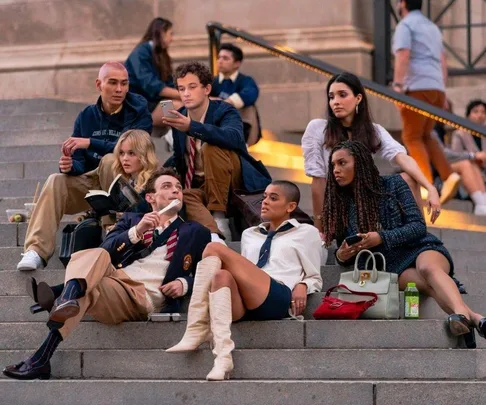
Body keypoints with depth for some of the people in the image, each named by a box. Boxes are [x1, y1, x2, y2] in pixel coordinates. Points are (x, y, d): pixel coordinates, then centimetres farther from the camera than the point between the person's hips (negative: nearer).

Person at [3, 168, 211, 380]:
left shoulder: (195, 233, 25)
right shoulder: (132, 220, 31)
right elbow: (107, 249, 13)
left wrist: (184, 284, -4)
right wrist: (136, 232, -3)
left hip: (145, 299, -3)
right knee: (97, 255, -32)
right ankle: (68, 300, -62)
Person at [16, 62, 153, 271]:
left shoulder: (138, 111, -6)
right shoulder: (86, 116, 5)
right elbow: (79, 162, 5)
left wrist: (90, 143, -31)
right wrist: (70, 166, -21)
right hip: (91, 182, 3)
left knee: (110, 160, -33)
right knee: (56, 182, -24)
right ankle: (36, 250, -35)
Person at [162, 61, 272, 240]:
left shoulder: (224, 111, -10)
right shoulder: (180, 117, 6)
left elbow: (234, 137, -35)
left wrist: (191, 127, -47)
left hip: (235, 179, -4)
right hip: (200, 186, 4)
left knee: (211, 147, -32)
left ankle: (219, 217, -28)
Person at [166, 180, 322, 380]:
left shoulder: (306, 233, 24)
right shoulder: (249, 234, 36)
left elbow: (315, 278, 20)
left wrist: (302, 286, -3)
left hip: (276, 299, -4)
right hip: (244, 304, 4)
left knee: (214, 249, -19)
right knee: (221, 275, -34)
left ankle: (196, 332, -31)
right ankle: (223, 355, -50)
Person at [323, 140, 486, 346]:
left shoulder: (393, 184, 4)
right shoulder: (340, 206, 12)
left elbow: (418, 226, -2)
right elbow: (343, 252, 16)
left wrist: (382, 238, -17)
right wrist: (341, 256, -10)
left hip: (420, 248, -1)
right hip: (392, 265, 1)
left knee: (428, 268, -39)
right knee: (430, 284, -34)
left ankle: (461, 313, -66)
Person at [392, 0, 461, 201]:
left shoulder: (405, 26, -3)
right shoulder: (432, 27, 23)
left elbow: (402, 57, -18)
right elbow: (443, 63, 22)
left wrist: (397, 86, -26)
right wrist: (442, 93, 22)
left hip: (417, 88, -8)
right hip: (436, 88, 8)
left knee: (412, 137, -1)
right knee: (424, 136, 16)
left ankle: (428, 186, -14)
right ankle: (449, 176, -4)